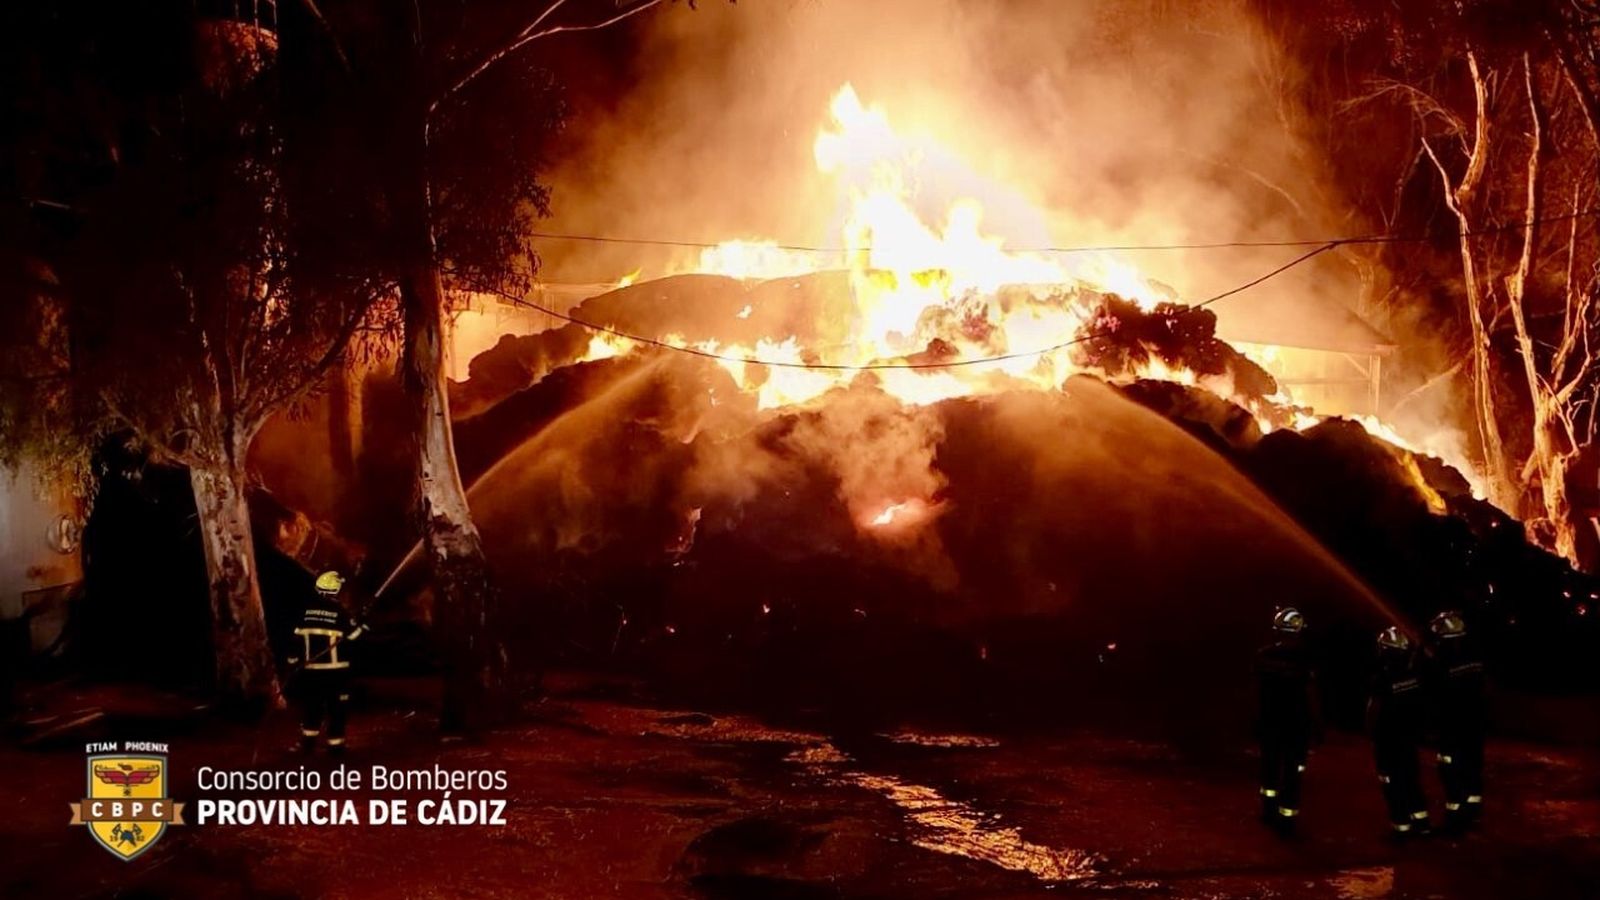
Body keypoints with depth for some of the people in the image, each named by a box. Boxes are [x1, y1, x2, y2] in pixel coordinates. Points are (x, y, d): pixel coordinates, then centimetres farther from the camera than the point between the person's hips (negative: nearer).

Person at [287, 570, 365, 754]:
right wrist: (361, 626, 10)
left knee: (311, 704, 17)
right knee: (336, 707, 4)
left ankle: (308, 740, 18)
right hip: (335, 669, -4)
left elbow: (296, 638, 3)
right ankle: (335, 744, 5)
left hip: (311, 668, 4)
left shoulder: (306, 610, 0)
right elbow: (353, 637, -8)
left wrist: (293, 660, 10)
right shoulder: (340, 612, -12)